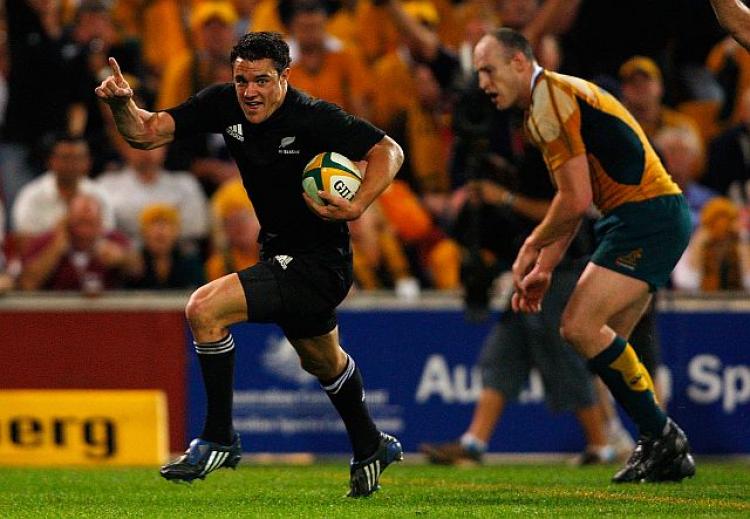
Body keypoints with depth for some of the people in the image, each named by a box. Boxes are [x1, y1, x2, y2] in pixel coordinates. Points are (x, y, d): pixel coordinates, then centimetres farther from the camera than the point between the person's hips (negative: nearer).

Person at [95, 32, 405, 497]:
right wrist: (123, 105, -30)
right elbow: (147, 132, -9)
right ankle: (372, 449, 56)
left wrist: (357, 207, -32)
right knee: (322, 362, 30)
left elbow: (389, 151, -19)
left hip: (318, 263, -9)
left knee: (205, 309, -23)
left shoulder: (315, 118, -24)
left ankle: (219, 440, -9)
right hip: (280, 253, 9)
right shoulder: (224, 104, -8)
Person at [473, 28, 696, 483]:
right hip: (661, 213, 11)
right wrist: (544, 267, 22)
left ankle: (662, 437, -10)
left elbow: (576, 200, -16)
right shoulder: (556, 96, 21)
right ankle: (662, 447, 11)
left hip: (648, 216, -11)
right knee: (604, 340, 10)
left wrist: (532, 247, -1)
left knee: (581, 325, -16)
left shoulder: (550, 99, -12)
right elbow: (573, 203, 27)